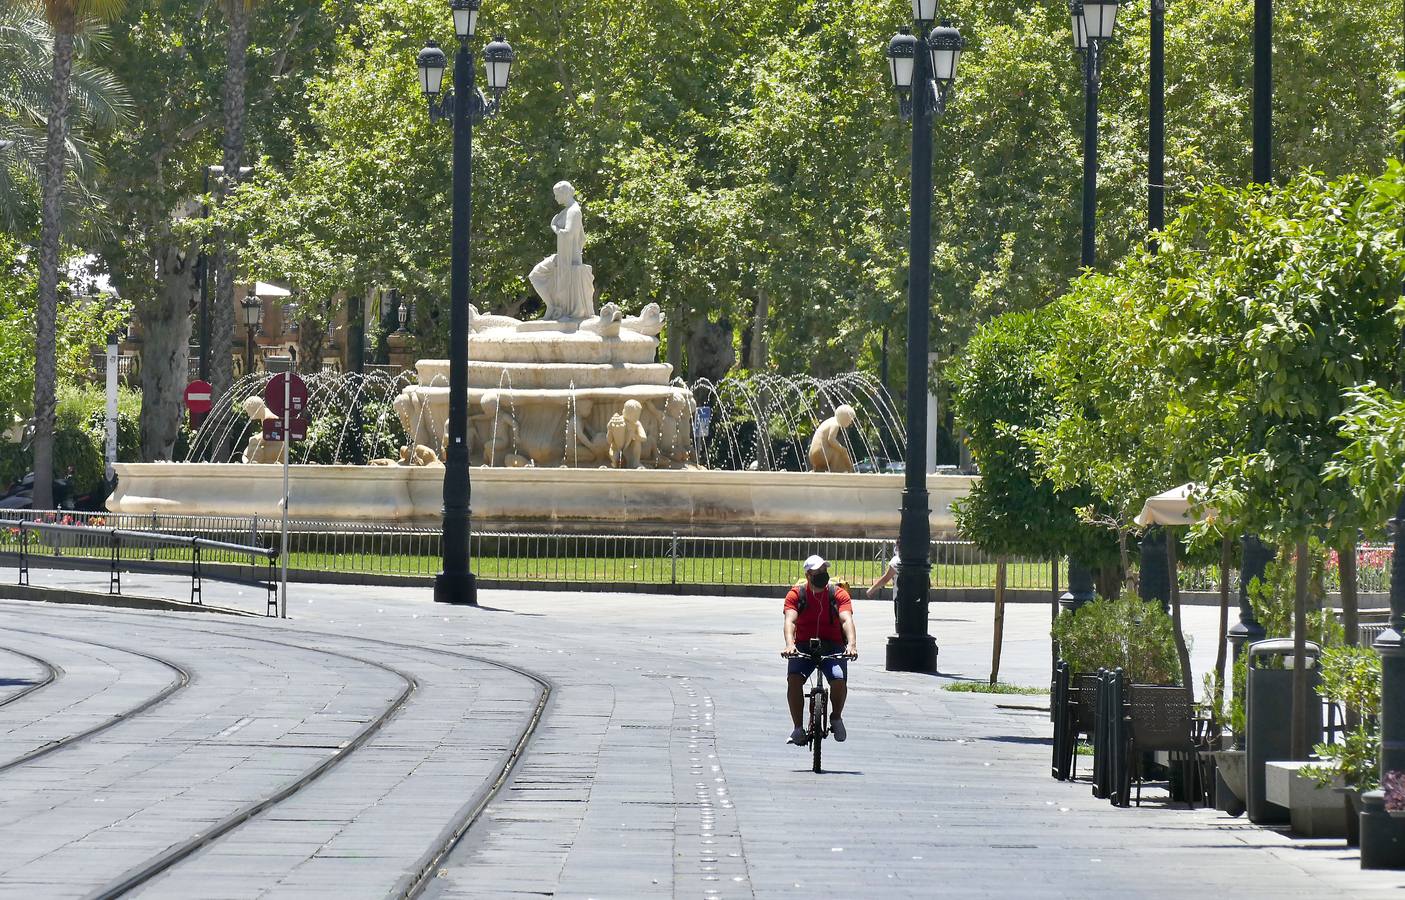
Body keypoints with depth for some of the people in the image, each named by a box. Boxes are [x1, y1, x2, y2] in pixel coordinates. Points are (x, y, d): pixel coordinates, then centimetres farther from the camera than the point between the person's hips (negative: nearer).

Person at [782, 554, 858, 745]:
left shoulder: (838, 594, -3)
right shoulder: (796, 594, -3)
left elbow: (846, 620, -17)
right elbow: (790, 621, -17)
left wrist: (852, 644, -36)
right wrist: (789, 644, -37)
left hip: (832, 646, 0)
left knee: (839, 680, -26)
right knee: (794, 679, -27)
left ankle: (836, 717, 5)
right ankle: (797, 727, -13)